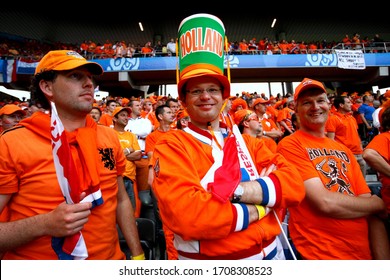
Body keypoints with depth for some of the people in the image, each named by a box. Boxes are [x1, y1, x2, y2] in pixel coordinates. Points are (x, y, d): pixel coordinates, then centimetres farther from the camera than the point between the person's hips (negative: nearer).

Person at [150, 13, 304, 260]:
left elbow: (294, 185, -10)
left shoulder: (247, 142, 2)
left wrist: (236, 191, -24)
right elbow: (185, 214, -27)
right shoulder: (171, 147, -14)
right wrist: (257, 209, -18)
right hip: (206, 264, -4)